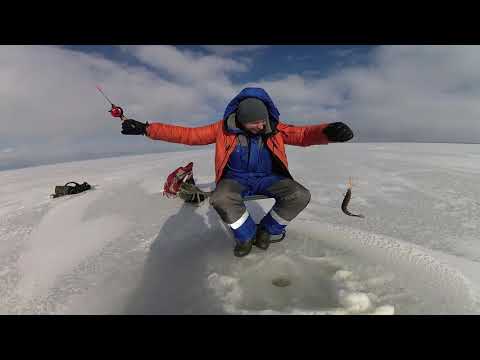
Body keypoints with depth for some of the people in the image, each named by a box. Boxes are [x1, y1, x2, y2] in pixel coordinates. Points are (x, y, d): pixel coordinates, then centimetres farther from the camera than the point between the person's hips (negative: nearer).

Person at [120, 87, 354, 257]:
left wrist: (327, 131, -40)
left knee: (300, 195, -25)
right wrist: (147, 129, -12)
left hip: (268, 178, 1)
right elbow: (189, 135, -7)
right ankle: (247, 234, -5)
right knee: (220, 199, -36)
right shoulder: (224, 128, -8)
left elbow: (303, 134, -15)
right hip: (236, 178, -1)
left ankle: (267, 231, 1)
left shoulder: (275, 128, -5)